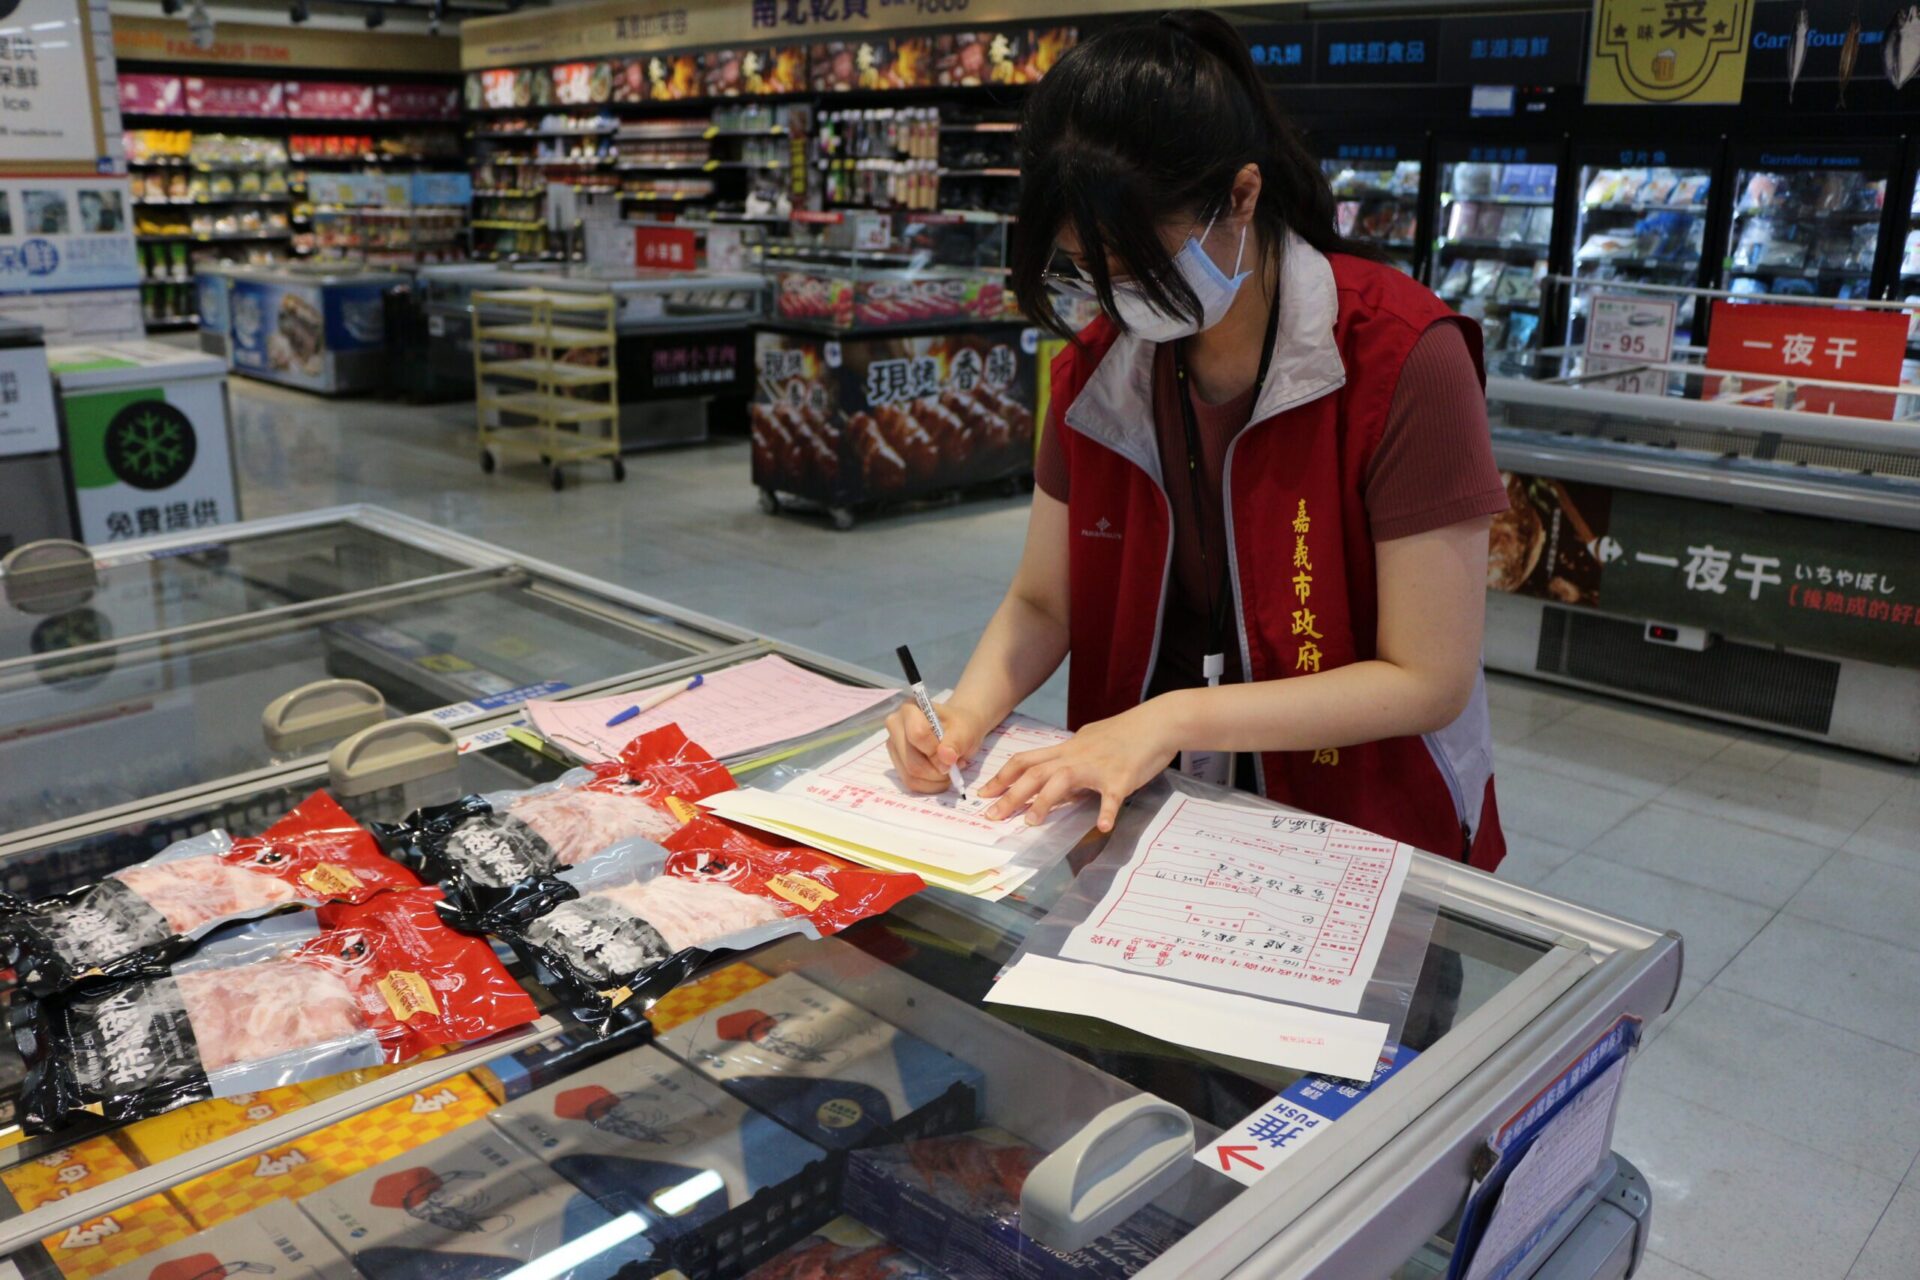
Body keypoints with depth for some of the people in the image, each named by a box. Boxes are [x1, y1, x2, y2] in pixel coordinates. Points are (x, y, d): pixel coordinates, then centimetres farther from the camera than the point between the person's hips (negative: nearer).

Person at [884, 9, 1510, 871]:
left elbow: (1429, 680, -15)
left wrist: (1176, 717, -22)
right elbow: (1042, 602, 8)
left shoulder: (1401, 360, -17)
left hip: (1358, 834, -3)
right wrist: (965, 717, -12)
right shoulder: (1095, 371, -1)